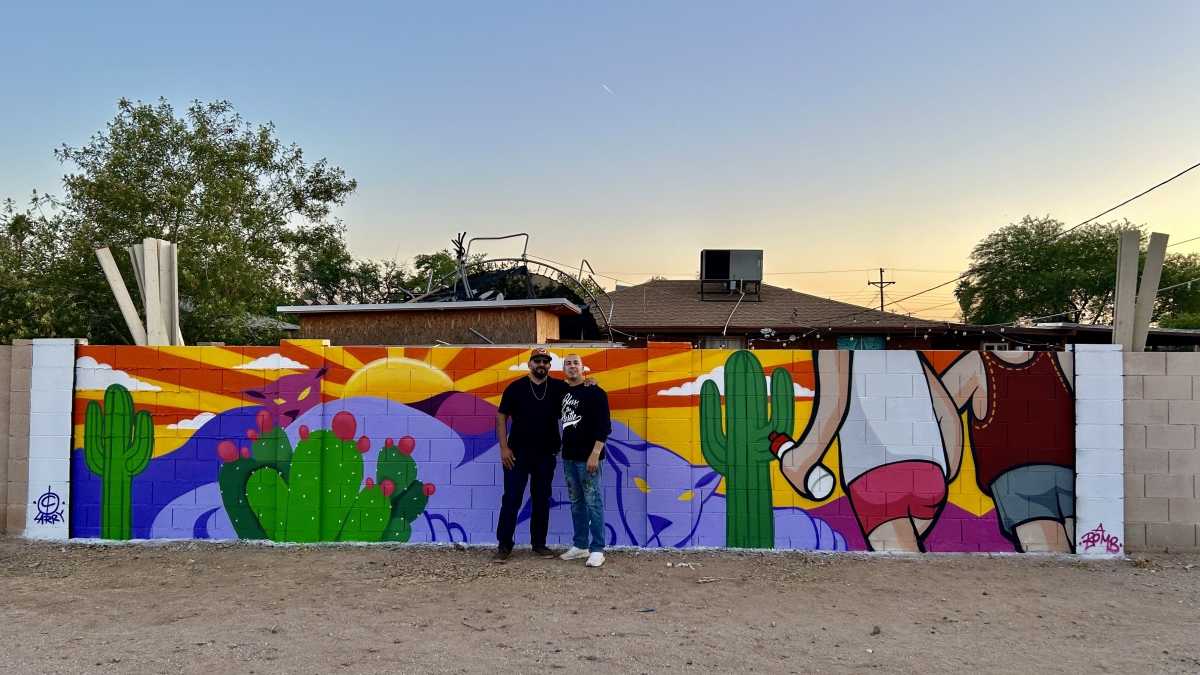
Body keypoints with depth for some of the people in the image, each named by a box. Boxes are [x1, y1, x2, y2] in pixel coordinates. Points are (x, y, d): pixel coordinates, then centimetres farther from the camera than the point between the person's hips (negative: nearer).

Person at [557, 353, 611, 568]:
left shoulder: (594, 392, -9)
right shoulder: (563, 393, 11)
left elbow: (604, 426, -14)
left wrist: (595, 453, -20)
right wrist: (562, 451, 16)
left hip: (587, 457, -7)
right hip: (568, 457, 7)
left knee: (593, 502, -4)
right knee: (576, 502, 12)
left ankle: (597, 550, 1)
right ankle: (580, 546, 21)